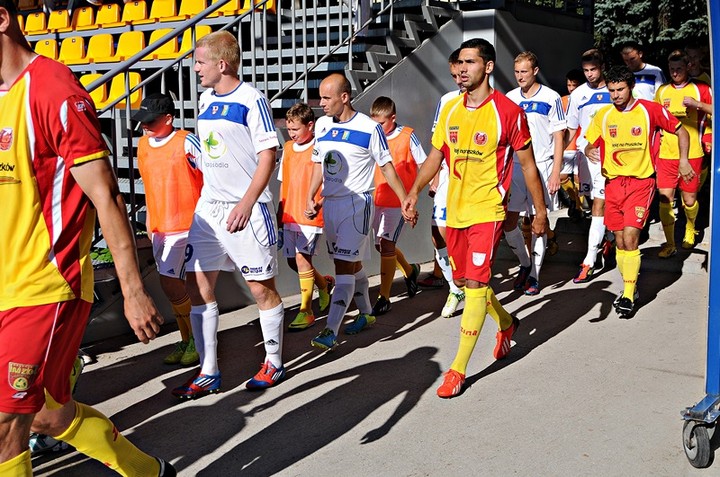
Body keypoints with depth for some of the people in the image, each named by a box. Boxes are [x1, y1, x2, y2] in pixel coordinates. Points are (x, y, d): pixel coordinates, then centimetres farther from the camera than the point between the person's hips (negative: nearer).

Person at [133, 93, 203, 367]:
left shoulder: (186, 143, -11)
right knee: (174, 287, 11)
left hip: (185, 226, -7)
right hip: (159, 227, 7)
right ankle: (187, 339, 24)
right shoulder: (143, 145, 10)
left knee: (170, 283, -12)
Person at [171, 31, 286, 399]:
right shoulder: (206, 99, 12)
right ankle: (208, 372, 12)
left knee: (261, 287, 3)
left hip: (247, 209, -7)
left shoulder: (251, 99, -10)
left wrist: (246, 203, -22)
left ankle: (274, 363, 21)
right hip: (209, 206, 7)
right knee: (198, 285, 3)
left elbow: (268, 155, -14)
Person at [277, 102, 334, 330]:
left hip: (310, 217, -7)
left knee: (302, 259, -13)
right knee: (292, 260, 12)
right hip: (289, 216, 7)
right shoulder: (287, 148, 12)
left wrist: (317, 204, -23)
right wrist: (280, 213, 17)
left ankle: (306, 312, -2)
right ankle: (324, 283, 39)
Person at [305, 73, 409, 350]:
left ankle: (331, 331, -15)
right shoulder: (322, 125, 6)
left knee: (344, 267, -12)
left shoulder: (369, 128, -11)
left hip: (356, 204, -6)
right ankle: (366, 314, 34)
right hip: (329, 203, 6)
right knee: (352, 265, 17)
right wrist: (310, 199, 8)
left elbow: (387, 167, -4)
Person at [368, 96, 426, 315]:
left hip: (399, 200, -6)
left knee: (386, 244, -10)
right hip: (377, 199, 6)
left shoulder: (407, 136, -9)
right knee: (381, 244, 14)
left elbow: (424, 163, -3)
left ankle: (384, 298, -1)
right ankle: (410, 270, 43)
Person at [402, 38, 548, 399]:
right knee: (463, 281, 16)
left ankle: (458, 369, -3)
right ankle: (507, 323, 44)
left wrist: (541, 210, 0)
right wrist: (415, 190, -5)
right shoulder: (451, 109, 6)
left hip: (487, 210, -6)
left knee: (475, 284, -10)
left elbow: (527, 164, -3)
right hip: (455, 210, 6)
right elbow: (436, 155, 11)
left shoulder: (508, 111, -9)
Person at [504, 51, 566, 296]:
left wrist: (555, 173, -10)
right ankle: (525, 264, 25)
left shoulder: (551, 98, -4)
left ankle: (534, 274, 13)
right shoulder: (509, 99, 7)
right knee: (508, 222, 2)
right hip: (514, 166, 4)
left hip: (541, 167, -4)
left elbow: (558, 138, -3)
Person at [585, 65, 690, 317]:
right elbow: (590, 144, 12)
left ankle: (628, 296, -8)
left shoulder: (650, 110, -4)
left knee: (630, 237, -15)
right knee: (620, 241, 7)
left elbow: (680, 131, 7)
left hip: (641, 181, -4)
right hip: (613, 182, 4)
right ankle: (630, 289, 25)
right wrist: (590, 151, -11)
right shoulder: (603, 116, 4)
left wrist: (684, 160, -3)